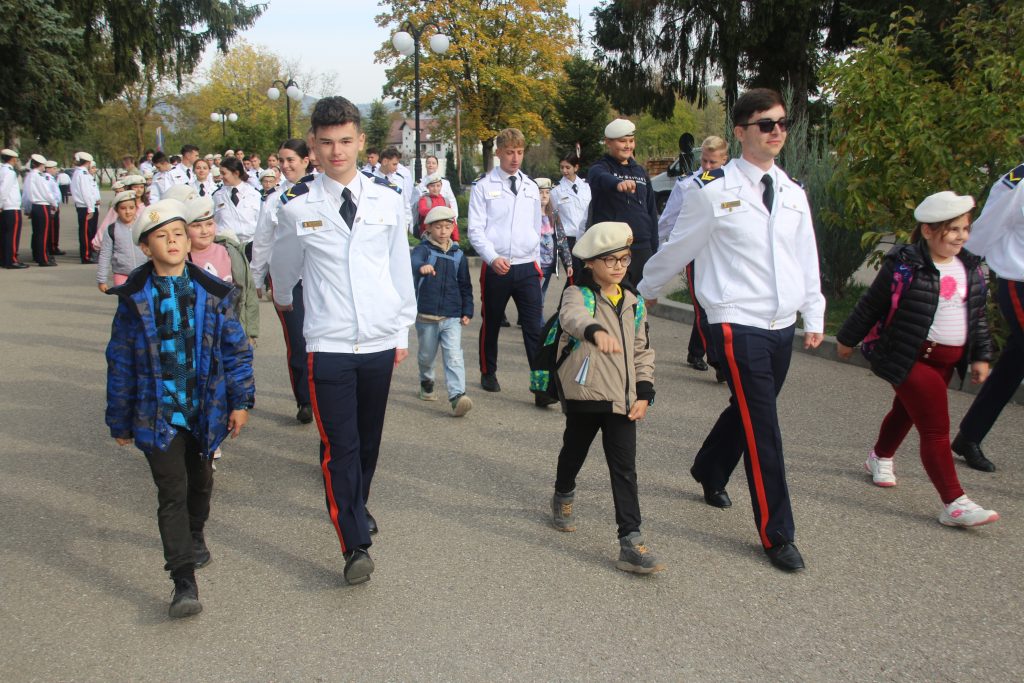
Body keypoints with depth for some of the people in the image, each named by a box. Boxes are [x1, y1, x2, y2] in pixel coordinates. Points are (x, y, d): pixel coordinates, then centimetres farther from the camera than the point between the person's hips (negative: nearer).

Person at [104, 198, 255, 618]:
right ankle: (184, 583, -6)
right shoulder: (134, 300, -5)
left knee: (200, 481, 21)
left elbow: (236, 349, 2)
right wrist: (120, 421, 4)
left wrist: (241, 400, -2)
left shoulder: (213, 294, -3)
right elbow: (120, 362, 1)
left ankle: (195, 536, 50)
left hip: (205, 409, 2)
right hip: (158, 413, -2)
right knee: (172, 492, -8)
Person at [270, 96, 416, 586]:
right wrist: (284, 301, 29)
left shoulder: (388, 203, 3)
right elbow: (284, 268, 15)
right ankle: (355, 545, 3)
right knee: (339, 445, -5)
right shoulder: (298, 206, -3)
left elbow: (400, 269, 10)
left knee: (368, 438, 16)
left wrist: (403, 330, 11)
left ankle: (357, 509, 40)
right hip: (328, 346, -2)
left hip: (379, 342, 3)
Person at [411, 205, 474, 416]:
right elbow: (414, 261, -29)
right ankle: (426, 382, 44)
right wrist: (422, 267, -52)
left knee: (454, 357, -12)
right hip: (426, 315, -1)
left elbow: (465, 286, 14)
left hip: (452, 317, 1)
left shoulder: (458, 255, 7)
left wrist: (467, 311, 8)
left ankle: (457, 396, -20)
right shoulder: (423, 249, -4)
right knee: (426, 355, 17)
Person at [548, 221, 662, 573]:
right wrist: (596, 331, -56)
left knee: (625, 469, -1)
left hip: (622, 398, 3)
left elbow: (643, 350, 14)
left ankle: (631, 542, -2)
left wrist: (644, 393, 3)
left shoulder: (633, 302, 9)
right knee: (574, 452, 19)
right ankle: (563, 497, 50)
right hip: (584, 394, -3)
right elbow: (573, 316, -34)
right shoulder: (578, 294, -8)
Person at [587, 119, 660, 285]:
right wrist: (617, 183, -52)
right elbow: (602, 178, -29)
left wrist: (654, 248, 14)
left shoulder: (640, 171, 16)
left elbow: (651, 211, 20)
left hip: (642, 248, 6)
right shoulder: (599, 168, -2)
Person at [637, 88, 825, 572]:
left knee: (748, 412, 18)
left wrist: (814, 318, 14)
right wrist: (645, 291, 14)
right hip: (738, 326, -6)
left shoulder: (793, 193, 9)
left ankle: (709, 470, 47)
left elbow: (806, 259, 15)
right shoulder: (715, 189, -8)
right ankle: (776, 536, 6)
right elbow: (678, 247, 3)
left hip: (782, 326, 6)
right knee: (762, 429, -6)